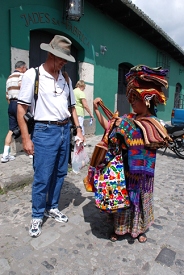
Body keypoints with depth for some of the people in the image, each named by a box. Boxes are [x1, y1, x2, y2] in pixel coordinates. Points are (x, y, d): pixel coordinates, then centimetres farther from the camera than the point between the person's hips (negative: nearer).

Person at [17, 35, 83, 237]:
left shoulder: (66, 79, 11)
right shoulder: (32, 75, -4)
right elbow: (21, 108, -6)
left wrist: (78, 129, 7)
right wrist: (26, 138, -11)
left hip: (64, 130, 6)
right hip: (45, 131, -5)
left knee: (60, 173, 13)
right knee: (42, 177, 1)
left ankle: (52, 208, 34)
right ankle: (37, 216, 23)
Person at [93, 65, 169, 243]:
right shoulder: (129, 118, 2)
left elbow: (137, 143, -20)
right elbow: (107, 126, 5)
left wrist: (125, 126, -19)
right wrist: (96, 109, 1)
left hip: (141, 170, -3)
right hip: (124, 168, 4)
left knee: (139, 199, 15)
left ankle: (139, 229, 39)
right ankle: (120, 227, 34)